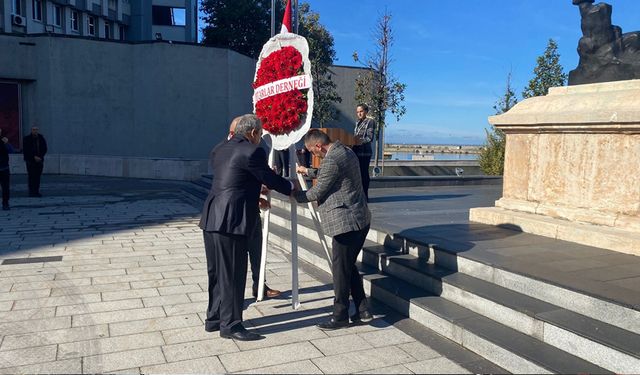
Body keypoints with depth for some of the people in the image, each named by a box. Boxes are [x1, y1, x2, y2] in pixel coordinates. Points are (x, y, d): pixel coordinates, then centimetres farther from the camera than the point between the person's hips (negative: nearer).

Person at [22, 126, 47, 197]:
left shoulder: (41, 138, 6)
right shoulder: (26, 139, -2)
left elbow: (44, 149, 8)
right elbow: (25, 151, -6)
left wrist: (40, 157, -5)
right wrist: (34, 157, -13)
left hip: (39, 160, 3)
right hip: (30, 161, -3)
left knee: (38, 177, 1)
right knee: (31, 176, -5)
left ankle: (36, 192, 5)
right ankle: (31, 192, -2)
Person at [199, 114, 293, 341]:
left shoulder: (219, 149, 15)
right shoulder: (252, 152, -11)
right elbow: (271, 180, -4)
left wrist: (254, 198, 31)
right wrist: (290, 187, 15)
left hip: (211, 219, 9)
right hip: (231, 221, -9)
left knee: (216, 272, 17)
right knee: (232, 274, 1)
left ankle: (214, 319, 28)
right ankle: (230, 325, 10)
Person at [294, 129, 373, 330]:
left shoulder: (331, 161, -18)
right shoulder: (347, 152, 12)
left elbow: (317, 193, -10)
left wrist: (295, 195, 6)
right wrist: (307, 171, 31)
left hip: (346, 222, -10)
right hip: (361, 220, 10)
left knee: (340, 270, 2)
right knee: (349, 266, 18)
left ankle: (340, 316, 14)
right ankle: (362, 310, 23)